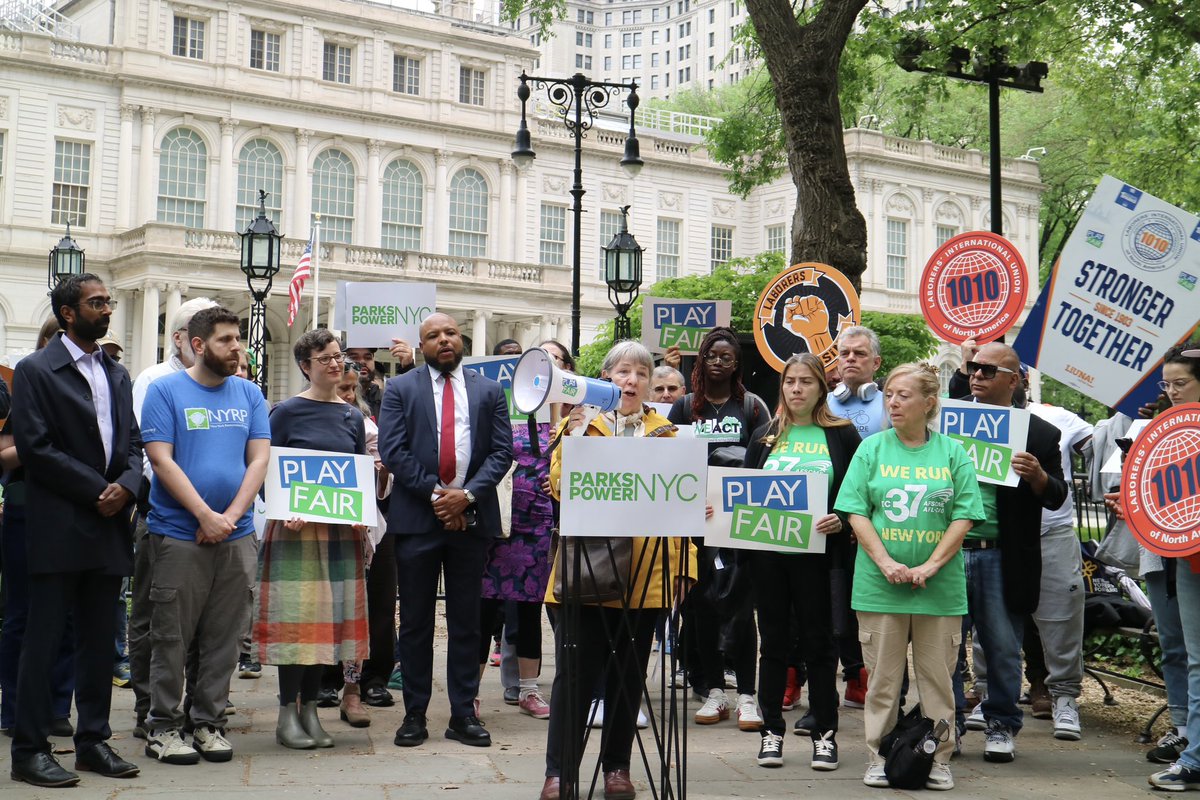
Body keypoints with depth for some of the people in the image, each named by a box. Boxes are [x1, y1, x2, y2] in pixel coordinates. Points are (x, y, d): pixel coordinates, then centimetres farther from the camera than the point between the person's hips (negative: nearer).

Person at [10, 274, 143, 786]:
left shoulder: (117, 374, 16)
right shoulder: (35, 370, -3)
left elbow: (133, 444, 15)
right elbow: (35, 447, -11)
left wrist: (126, 485, -7)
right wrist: (97, 490, -13)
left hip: (109, 528, 6)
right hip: (59, 528, -6)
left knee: (99, 642, 10)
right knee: (43, 642, -2)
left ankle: (93, 741, 18)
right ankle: (30, 750, 5)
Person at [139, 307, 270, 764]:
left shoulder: (249, 394, 10)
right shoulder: (165, 391, -2)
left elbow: (259, 458, 5)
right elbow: (161, 459, -9)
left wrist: (231, 515, -9)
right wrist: (205, 515, -15)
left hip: (237, 536, 4)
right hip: (179, 533, -4)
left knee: (224, 637, 7)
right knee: (172, 636, 1)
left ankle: (209, 722, 16)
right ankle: (162, 727, 9)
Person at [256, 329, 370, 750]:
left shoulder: (353, 416, 12)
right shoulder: (287, 412, -2)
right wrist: (284, 513, -16)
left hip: (341, 531, 5)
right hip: (296, 530, -4)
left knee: (330, 617, 5)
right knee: (296, 616, -6)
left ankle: (310, 708, 14)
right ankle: (287, 712, 2)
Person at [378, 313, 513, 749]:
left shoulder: (489, 391, 11)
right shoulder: (400, 389, 6)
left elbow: (502, 451, 3)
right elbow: (392, 451, -3)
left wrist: (467, 494, -11)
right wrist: (435, 493, -11)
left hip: (471, 517, 1)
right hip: (416, 517, -1)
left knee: (466, 621, 6)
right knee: (415, 620, 4)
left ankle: (464, 714, 12)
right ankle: (414, 714, 11)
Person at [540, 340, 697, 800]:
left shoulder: (663, 431, 10)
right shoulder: (580, 423, 5)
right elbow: (561, 487, -5)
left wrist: (683, 565, 2)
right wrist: (572, 438, -17)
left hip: (645, 571, 2)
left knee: (629, 674, 10)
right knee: (575, 672, 0)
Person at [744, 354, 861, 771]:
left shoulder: (842, 435, 2)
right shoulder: (765, 435, 11)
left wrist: (840, 521, -17)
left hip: (817, 552, -2)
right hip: (768, 552, 3)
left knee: (819, 641, 4)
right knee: (773, 641, 8)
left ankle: (824, 733, 12)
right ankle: (772, 730, 15)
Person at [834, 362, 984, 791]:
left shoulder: (952, 453, 4)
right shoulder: (872, 449, 4)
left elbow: (964, 517, -1)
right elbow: (855, 512, 0)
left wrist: (930, 566, -11)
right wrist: (886, 563, -11)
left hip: (940, 588, 0)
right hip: (880, 586, 0)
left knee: (937, 676, 6)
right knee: (883, 676, 5)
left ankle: (939, 760, 15)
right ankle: (879, 759, 14)